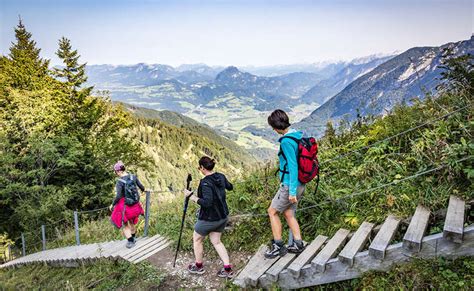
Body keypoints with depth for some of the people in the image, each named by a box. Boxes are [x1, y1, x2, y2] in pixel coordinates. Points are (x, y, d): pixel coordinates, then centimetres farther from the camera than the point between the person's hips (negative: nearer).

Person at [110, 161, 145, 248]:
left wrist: (112, 204, -8)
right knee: (131, 221, 29)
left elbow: (118, 196, -24)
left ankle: (130, 242, 19)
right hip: (134, 205, 5)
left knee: (124, 225, 17)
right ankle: (133, 238, 45)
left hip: (124, 206, -5)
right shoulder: (133, 177, -8)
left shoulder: (119, 181, -21)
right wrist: (143, 190, 25)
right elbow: (142, 187, 2)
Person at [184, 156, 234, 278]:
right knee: (216, 241, 19)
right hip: (222, 216, 7)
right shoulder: (221, 177, -2)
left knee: (197, 239, 18)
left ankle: (199, 266, 33)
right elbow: (230, 187, 16)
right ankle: (228, 269, 14)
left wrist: (192, 196, -23)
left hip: (209, 218, -7)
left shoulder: (205, 183, -25)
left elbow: (207, 202, -32)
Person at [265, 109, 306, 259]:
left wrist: (292, 191, -21)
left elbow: (293, 166, -25)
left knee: (272, 211, 7)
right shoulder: (297, 136, 7)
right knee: (288, 213, 19)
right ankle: (298, 245, 24)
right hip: (300, 184, 9)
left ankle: (278, 246, 15)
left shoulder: (286, 142, -22)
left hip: (290, 185, -9)